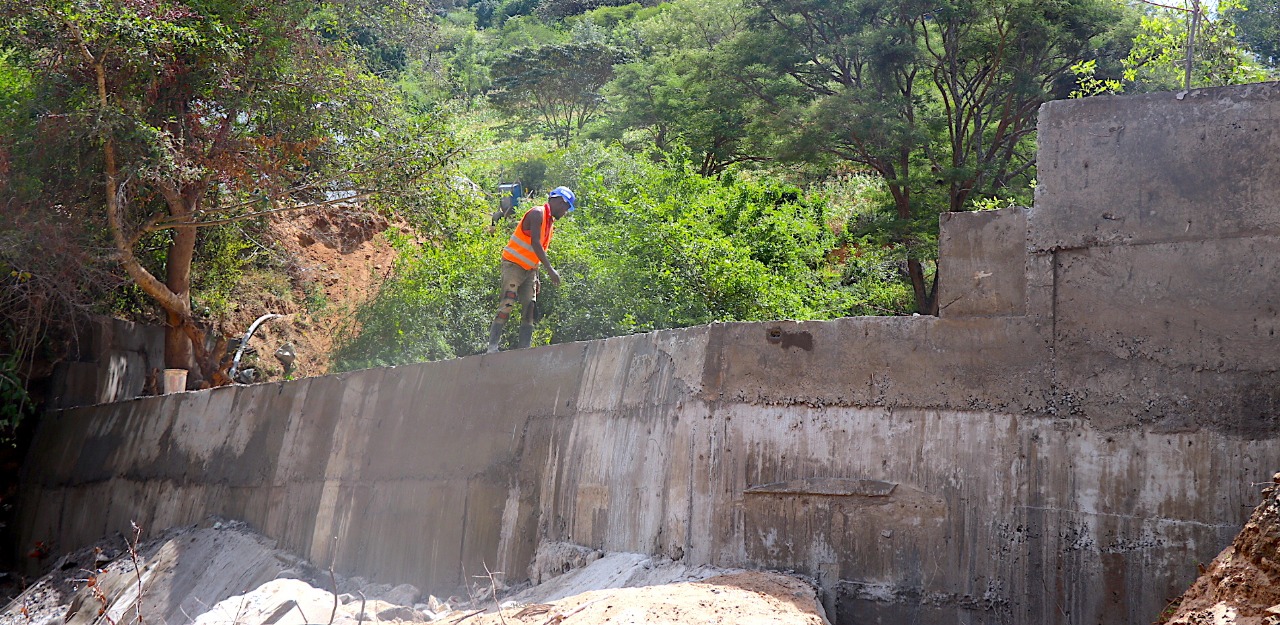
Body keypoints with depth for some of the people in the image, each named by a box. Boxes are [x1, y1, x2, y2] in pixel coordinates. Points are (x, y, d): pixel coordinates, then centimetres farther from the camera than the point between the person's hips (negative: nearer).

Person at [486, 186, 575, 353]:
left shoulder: (550, 221, 17)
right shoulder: (538, 214, -11)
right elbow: (535, 243, -22)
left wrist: (536, 277, 15)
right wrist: (550, 269, -25)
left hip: (529, 269, 9)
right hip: (514, 264, -9)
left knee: (529, 310, 0)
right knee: (507, 306, -16)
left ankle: (524, 350, -3)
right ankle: (492, 347, -19)